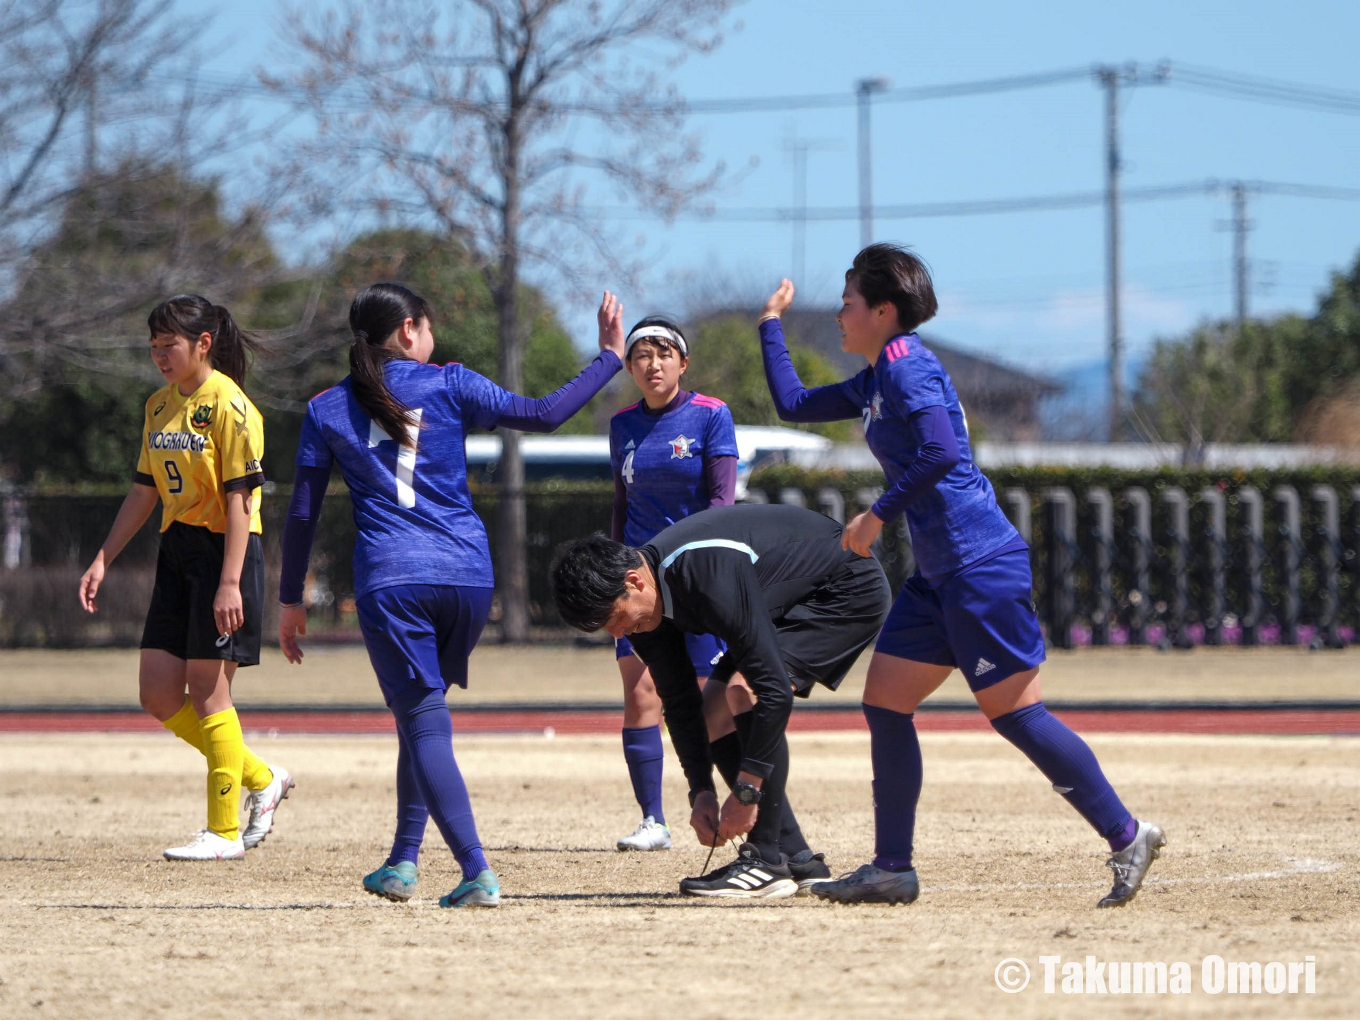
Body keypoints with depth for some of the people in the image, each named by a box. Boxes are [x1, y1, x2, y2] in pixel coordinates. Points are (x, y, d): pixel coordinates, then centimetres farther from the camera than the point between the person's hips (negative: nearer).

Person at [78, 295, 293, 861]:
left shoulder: (228, 405, -13)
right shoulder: (160, 406, 12)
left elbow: (239, 499, -17)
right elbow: (144, 492, 18)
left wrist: (230, 582, -22)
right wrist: (102, 560, 12)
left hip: (224, 550, -8)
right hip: (177, 551, 8)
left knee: (207, 688, -6)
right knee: (158, 693, 4)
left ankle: (225, 831, 2)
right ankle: (262, 779, 20)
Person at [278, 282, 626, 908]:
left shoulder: (327, 409, 8)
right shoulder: (448, 386, 6)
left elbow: (302, 513, 8)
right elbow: (543, 415, 1)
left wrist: (291, 600, 15)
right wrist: (609, 357, 12)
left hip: (389, 580, -2)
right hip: (466, 574, 2)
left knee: (424, 722, -6)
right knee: (421, 714, 19)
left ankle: (477, 872, -20)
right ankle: (403, 861, 21)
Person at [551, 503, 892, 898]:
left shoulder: (707, 576, -36)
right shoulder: (641, 609, -9)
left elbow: (774, 689, -36)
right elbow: (679, 702, 0)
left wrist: (745, 792, -31)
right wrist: (701, 792, -10)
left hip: (849, 590, -9)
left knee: (746, 693, -25)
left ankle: (767, 863, -20)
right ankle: (797, 861, 5)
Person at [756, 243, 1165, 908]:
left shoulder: (908, 367, -11)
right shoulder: (877, 382, 18)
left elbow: (941, 451, -26)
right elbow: (793, 405, 31)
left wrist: (878, 515, -19)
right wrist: (771, 324, 33)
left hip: (981, 566, -10)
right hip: (940, 574, 10)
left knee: (1015, 714, -9)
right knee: (884, 704, 8)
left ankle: (1127, 837, -3)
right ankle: (892, 869, 12)